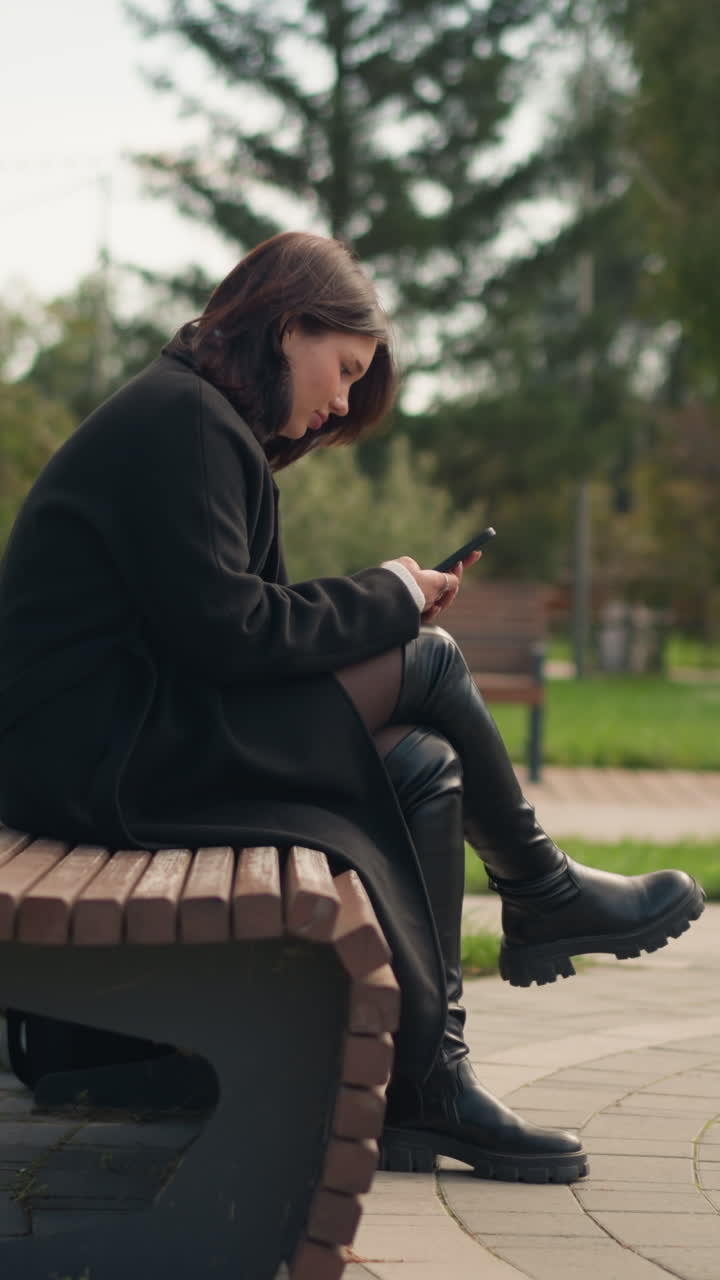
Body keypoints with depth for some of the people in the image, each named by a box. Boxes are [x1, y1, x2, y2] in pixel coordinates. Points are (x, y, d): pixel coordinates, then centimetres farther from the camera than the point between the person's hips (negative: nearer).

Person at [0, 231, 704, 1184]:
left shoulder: (199, 419, 21)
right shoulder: (181, 417, -12)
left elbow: (227, 620, 16)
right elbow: (222, 629, -20)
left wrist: (387, 606, 4)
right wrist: (388, 600, -7)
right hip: (96, 755, -10)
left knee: (422, 768, -2)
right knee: (428, 667, -11)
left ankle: (427, 1088, -5)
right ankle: (541, 897, 9)